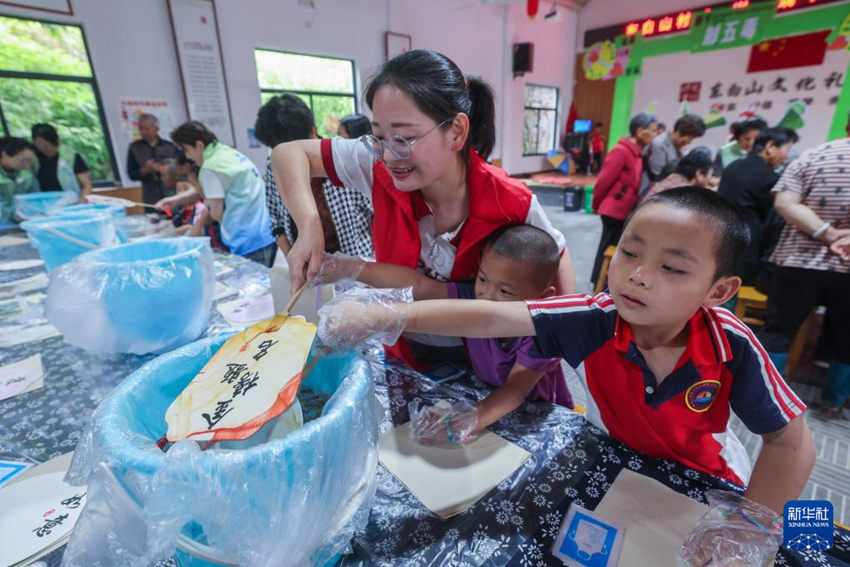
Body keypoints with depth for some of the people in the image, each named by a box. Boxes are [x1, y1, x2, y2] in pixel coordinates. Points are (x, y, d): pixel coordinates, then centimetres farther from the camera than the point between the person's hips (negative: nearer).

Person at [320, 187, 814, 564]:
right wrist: (383, 317, -48)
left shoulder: (732, 345, -29)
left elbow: (791, 440, -16)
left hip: (705, 480, 1)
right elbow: (491, 317, -40)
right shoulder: (593, 320, -31)